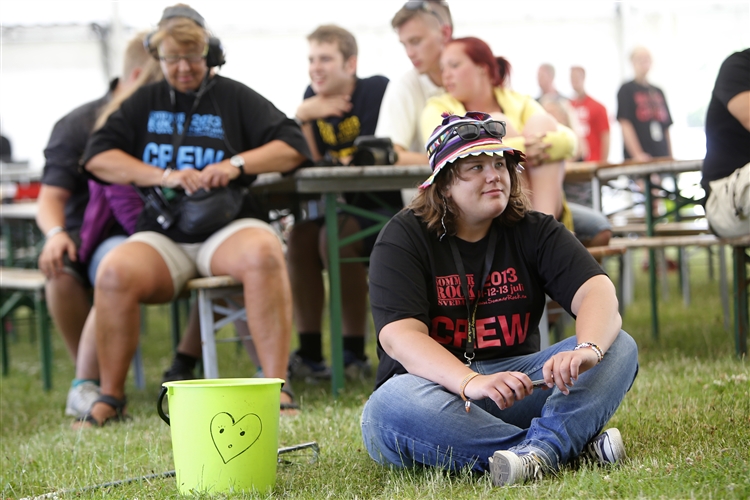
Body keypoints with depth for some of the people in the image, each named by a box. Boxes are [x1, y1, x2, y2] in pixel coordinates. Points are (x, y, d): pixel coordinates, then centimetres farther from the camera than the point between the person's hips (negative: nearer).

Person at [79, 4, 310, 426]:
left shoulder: (235, 98, 13)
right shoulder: (146, 102, 19)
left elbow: (292, 146, 5)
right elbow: (98, 156, 8)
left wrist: (237, 164, -11)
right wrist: (163, 176, -6)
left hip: (227, 225, -2)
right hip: (163, 234, 2)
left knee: (263, 253, -37)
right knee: (115, 272, -30)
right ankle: (110, 398, -16)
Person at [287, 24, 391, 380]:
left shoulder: (378, 90, -10)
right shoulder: (314, 98, 9)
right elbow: (308, 162, 2)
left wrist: (350, 163, -21)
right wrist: (302, 117, -11)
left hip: (386, 206, -6)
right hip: (344, 205, 6)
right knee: (300, 237, -18)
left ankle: (355, 355, -21)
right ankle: (309, 354, -14)